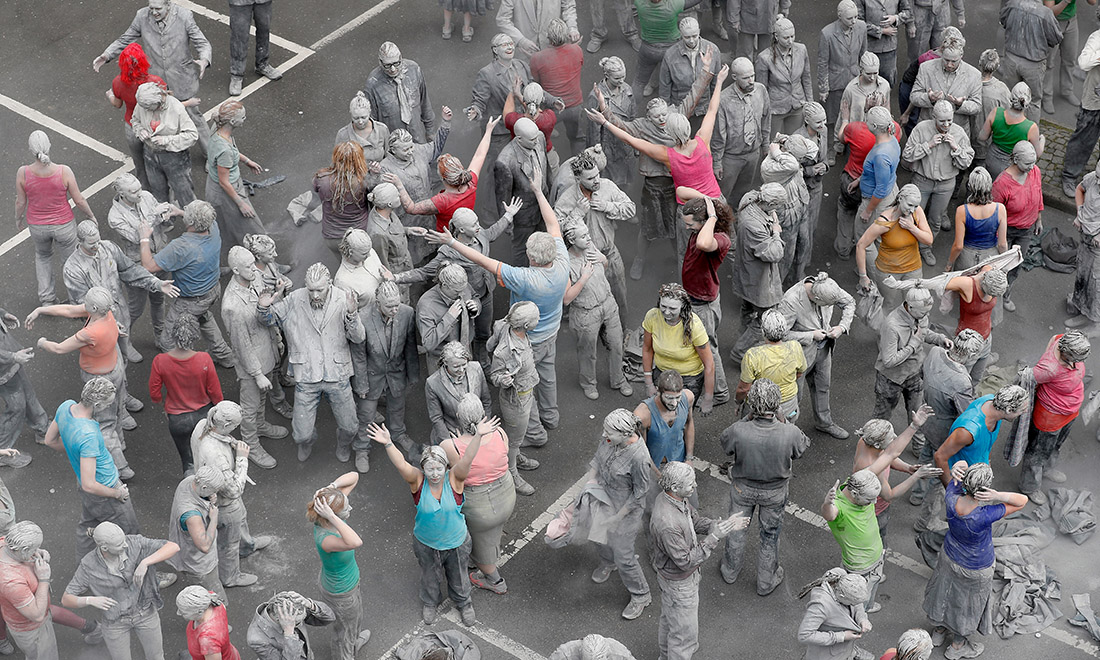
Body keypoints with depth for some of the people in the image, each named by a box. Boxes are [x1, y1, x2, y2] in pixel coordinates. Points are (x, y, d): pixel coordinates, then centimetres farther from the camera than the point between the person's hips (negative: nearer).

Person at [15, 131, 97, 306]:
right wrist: (91, 216, 6)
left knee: (43, 255, 32)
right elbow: (79, 200, -14)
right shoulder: (64, 172, -25)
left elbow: (20, 202, -8)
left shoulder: (23, 173, -22)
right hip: (63, 225, -2)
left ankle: (46, 298, 35)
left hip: (37, 226, 2)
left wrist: (18, 219, 14)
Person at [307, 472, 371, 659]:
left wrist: (332, 486, -35)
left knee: (356, 615, 38)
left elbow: (353, 477, -18)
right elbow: (355, 543, -64)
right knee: (344, 629, 23)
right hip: (340, 593, -8)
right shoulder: (325, 539, -45)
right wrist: (332, 518, -59)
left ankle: (355, 640, 68)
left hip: (349, 580, 8)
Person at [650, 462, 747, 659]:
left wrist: (723, 525, -12)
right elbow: (685, 561, -32)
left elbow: (696, 520, 4)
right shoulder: (668, 524, -42)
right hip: (679, 583, -10)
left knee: (669, 617, 32)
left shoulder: (669, 497, -12)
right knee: (685, 632, 11)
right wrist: (714, 537, -33)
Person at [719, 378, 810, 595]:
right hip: (775, 492, 0)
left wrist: (748, 418, -13)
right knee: (770, 534, 25)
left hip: (743, 488, 0)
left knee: (736, 528, 28)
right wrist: (781, 420, -11)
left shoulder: (738, 431, -36)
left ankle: (730, 571, 52)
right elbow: (802, 448, -11)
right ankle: (766, 581, 46)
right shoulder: (790, 433, -35)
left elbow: (724, 442, -12)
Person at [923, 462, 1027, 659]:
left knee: (946, 592, 31)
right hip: (974, 570, -4)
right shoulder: (983, 516, -43)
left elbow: (961, 463, -14)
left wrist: (957, 469, -37)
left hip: (949, 556, 4)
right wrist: (998, 497, -48)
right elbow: (1022, 500, -33)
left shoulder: (952, 499, -31)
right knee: (968, 605, 24)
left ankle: (938, 631, 57)